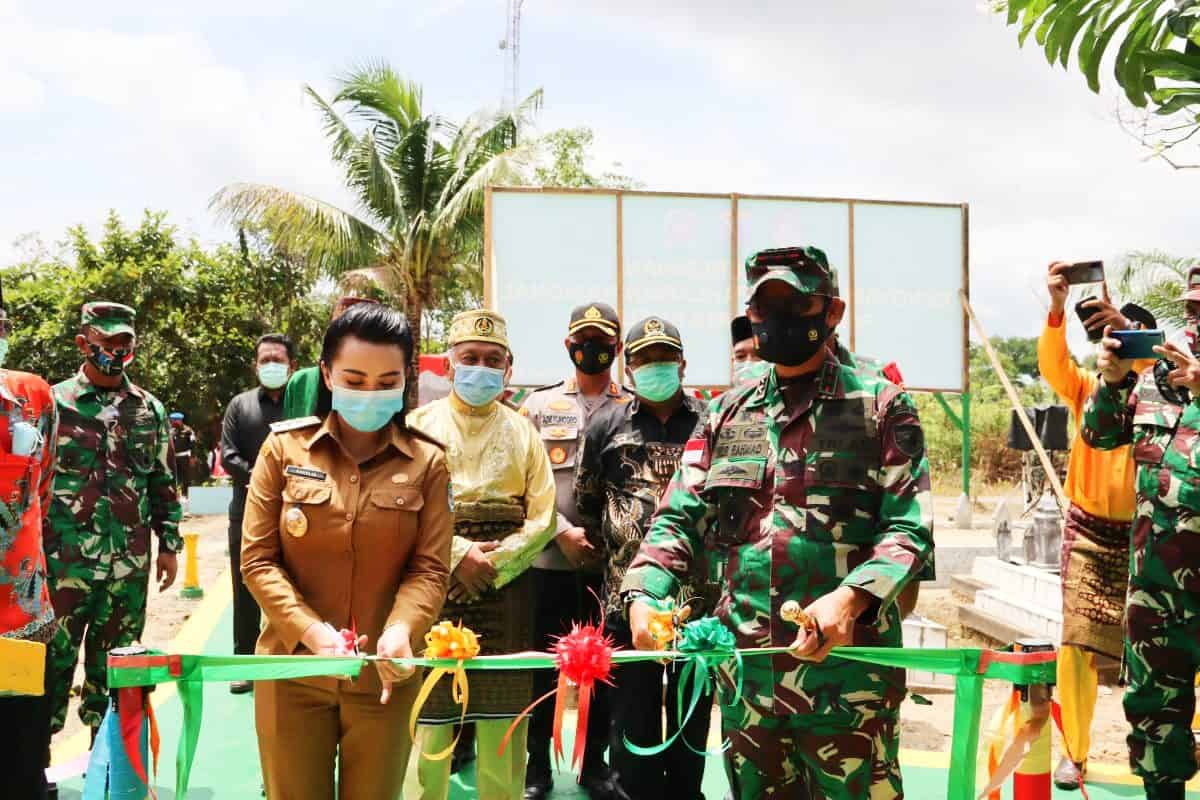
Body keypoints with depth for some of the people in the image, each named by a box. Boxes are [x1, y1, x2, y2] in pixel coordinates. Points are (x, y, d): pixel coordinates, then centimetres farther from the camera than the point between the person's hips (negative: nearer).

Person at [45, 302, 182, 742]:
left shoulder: (150, 409, 9)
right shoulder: (55, 403, 0)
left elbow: (164, 483, 13)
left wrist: (169, 544, 9)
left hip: (129, 565, 3)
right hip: (65, 560, -3)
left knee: (114, 666, 12)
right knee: (53, 660, 1)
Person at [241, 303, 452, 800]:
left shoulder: (426, 462, -2)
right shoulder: (285, 447, -2)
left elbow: (430, 567, -4)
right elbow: (257, 559, -3)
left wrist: (400, 631, -24)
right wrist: (312, 633, -17)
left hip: (384, 674, 0)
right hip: (293, 669, 0)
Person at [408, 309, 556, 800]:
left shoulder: (522, 432, 12)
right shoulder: (420, 424, 7)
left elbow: (542, 518, 3)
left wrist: (492, 562, -9)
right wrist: (458, 554, -13)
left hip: (505, 590, 1)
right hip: (434, 586, -1)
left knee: (502, 719, 3)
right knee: (428, 718, -1)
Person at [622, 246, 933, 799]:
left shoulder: (880, 406, 1)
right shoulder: (727, 412, 12)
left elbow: (910, 528, -6)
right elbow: (679, 519, 9)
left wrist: (849, 598, -23)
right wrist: (643, 594, -9)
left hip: (846, 666, -4)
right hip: (746, 669, 4)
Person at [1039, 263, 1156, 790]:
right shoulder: (1087, 387, 2)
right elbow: (1052, 363, -17)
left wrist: (1126, 325, -39)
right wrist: (1057, 307, -34)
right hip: (1089, 530, 1)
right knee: (1076, 646, -2)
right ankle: (1075, 753, 12)